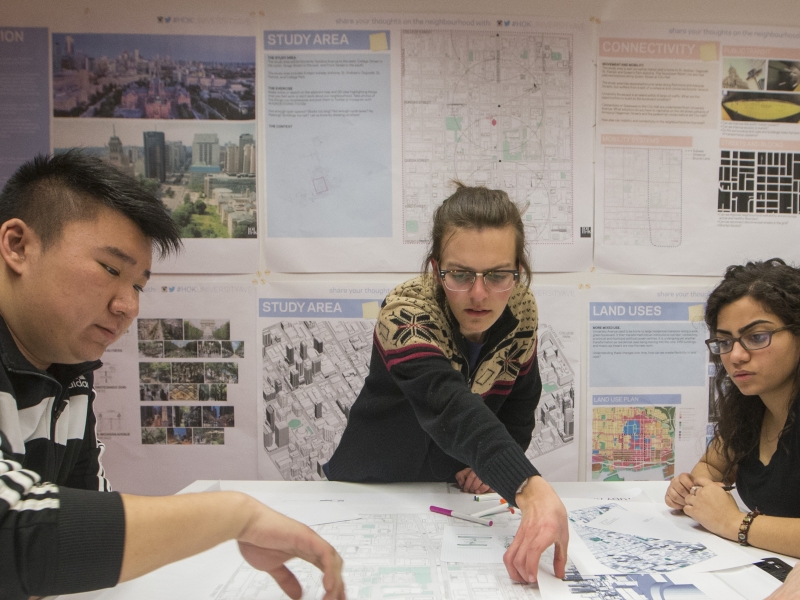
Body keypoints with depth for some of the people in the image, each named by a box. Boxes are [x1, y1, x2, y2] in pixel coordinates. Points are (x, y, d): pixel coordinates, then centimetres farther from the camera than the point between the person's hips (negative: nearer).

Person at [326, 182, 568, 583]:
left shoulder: (521, 312, -12)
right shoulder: (405, 311, -28)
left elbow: (520, 403, 1)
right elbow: (449, 405, -45)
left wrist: (493, 465, -15)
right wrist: (530, 488, -58)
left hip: (456, 494, 3)